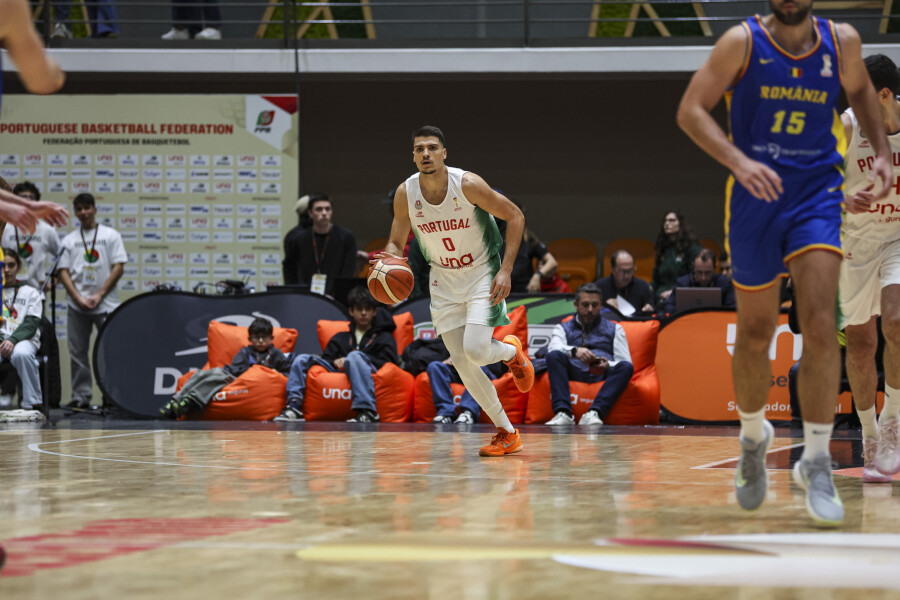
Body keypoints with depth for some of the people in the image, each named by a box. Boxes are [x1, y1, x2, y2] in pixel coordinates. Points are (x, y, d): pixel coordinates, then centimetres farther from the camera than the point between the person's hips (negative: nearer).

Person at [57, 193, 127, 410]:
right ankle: (80, 398, 9)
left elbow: (118, 268, -1)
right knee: (77, 352, 3)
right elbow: (63, 271, 6)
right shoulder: (69, 240, 11)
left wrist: (99, 295, -9)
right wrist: (79, 298, -8)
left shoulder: (111, 235, 5)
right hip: (77, 306, 3)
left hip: (105, 304, -2)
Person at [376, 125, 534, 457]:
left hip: (482, 275, -4)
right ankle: (508, 434, 12)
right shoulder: (405, 193, -11)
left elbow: (515, 216, -13)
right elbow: (396, 242, 3)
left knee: (475, 349, -22)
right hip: (444, 280, 4)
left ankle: (511, 351, 16)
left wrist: (506, 270, -19)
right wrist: (390, 258, -22)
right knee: (461, 362, -1)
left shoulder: (467, 184, -22)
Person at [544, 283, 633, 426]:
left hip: (603, 375, 1)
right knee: (554, 356, -29)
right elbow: (553, 348, -2)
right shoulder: (563, 328, 23)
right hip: (575, 373, -1)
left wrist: (608, 365, -13)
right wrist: (574, 351, -25)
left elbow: (625, 362, 12)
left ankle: (594, 413, -49)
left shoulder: (614, 329, 26)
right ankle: (563, 414, -45)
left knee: (626, 367, -31)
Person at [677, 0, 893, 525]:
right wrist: (739, 160, -25)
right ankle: (754, 437, 35)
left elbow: (861, 90, 21)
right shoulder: (743, 42, -8)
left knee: (820, 325, -15)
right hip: (756, 196, -1)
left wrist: (882, 152, 7)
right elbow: (691, 111, -11)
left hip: (817, 194, 1)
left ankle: (816, 462, -9)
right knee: (756, 336, 8)